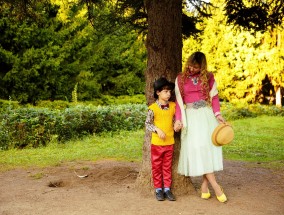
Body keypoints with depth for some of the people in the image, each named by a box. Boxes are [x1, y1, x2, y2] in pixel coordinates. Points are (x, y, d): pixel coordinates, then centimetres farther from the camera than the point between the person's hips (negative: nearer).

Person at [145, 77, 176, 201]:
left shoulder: (173, 106, 2)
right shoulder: (153, 108, -8)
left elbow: (175, 120, 12)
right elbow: (147, 124, -5)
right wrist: (157, 130, -18)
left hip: (169, 142, 3)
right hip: (157, 143, -3)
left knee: (167, 167, 11)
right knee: (156, 167, 7)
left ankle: (167, 189, 20)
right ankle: (158, 189, 18)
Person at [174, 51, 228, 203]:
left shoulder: (208, 77, 7)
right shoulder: (180, 79, 6)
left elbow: (214, 97, 6)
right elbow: (179, 101, 5)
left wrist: (217, 114, -8)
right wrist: (178, 119, -5)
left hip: (207, 115, 1)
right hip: (190, 116, -1)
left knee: (208, 145, -3)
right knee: (197, 147, -12)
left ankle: (205, 184, 5)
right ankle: (214, 184, -10)